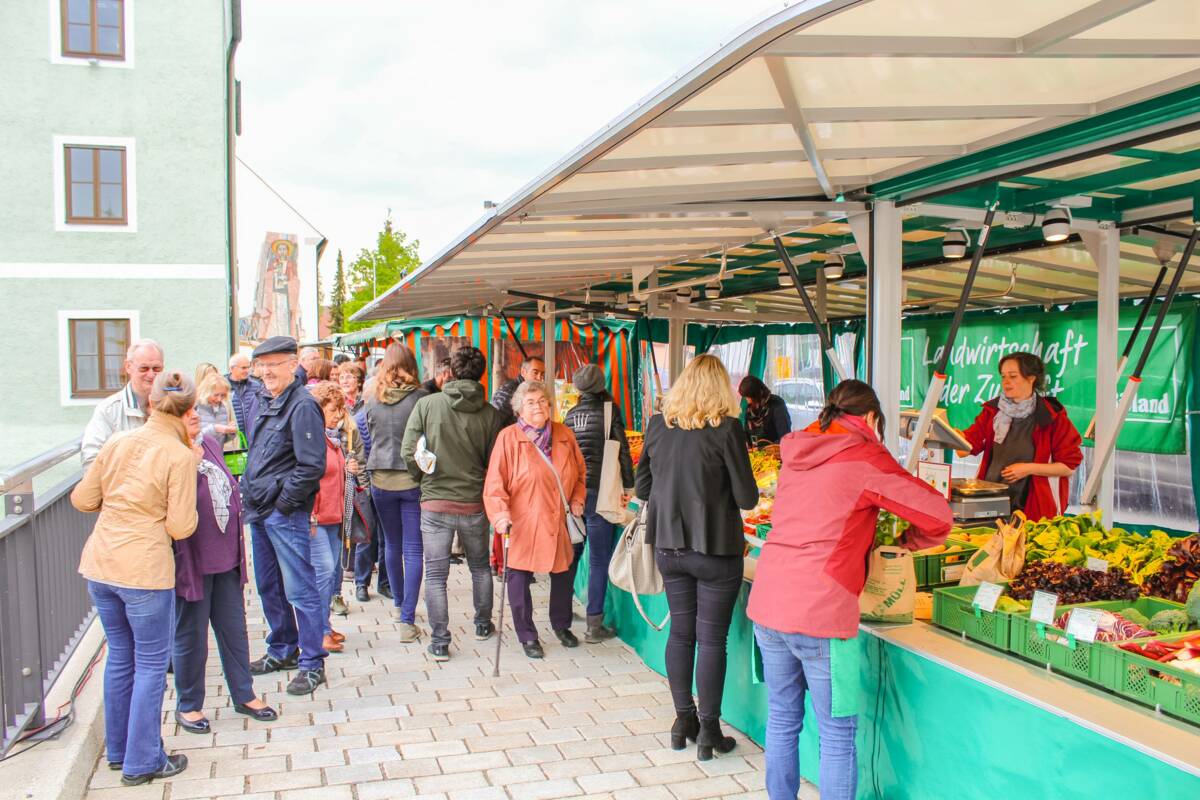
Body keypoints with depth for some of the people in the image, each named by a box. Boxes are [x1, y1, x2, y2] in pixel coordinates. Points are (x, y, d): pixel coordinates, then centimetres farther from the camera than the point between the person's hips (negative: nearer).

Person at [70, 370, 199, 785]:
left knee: (120, 657, 20)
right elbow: (180, 527, -13)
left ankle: (119, 749, 34)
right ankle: (142, 762, 15)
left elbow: (82, 499, 10)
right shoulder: (181, 456, -13)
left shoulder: (117, 443, 3)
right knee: (151, 665, 8)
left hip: (99, 564, 6)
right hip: (145, 569, -6)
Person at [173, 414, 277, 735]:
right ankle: (187, 705, 26)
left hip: (226, 557, 7)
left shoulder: (211, 444, 7)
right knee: (191, 635, 7)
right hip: (191, 561, -7)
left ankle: (244, 695, 30)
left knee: (234, 628, 16)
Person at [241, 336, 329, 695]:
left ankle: (312, 664, 6)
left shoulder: (302, 406, -15)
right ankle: (282, 650, 33)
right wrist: (251, 497, 12)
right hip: (260, 513, 9)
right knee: (269, 587, 18)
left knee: (299, 589, -3)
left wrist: (284, 502, -16)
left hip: (286, 515, -9)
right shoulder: (268, 403, 13)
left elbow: (312, 466, -20)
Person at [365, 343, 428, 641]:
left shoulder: (372, 401, -1)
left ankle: (398, 603, 37)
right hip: (413, 480, -3)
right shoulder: (420, 398, -11)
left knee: (392, 543, 20)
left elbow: (371, 438, 12)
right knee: (413, 550, 0)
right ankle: (407, 619, -3)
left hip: (381, 480, 3)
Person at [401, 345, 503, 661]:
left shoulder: (427, 404, -9)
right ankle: (483, 625, 36)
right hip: (475, 504, 2)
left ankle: (439, 642, 9)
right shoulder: (490, 414, -7)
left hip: (435, 502, -1)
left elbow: (409, 452, -9)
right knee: (480, 567, 23)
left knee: (435, 575, 8)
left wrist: (424, 480, 8)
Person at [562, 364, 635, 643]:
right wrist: (628, 486, 1)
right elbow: (622, 449, -6)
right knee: (599, 560, -1)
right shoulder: (609, 409, -4)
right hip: (599, 491, -5)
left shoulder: (571, 414, 9)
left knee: (571, 553, 19)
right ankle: (594, 625, -1)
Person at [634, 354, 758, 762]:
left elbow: (642, 488, 7)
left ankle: (683, 720, 26)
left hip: (668, 545, 4)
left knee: (680, 631, 17)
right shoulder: (726, 428, -14)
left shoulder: (658, 425, -1)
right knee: (711, 639, 5)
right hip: (714, 548, -4)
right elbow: (747, 498, -10)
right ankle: (708, 731, 14)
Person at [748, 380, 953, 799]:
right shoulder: (865, 458, -6)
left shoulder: (797, 455, 12)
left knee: (782, 720, 19)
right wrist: (911, 541, 14)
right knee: (837, 736, 7)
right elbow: (938, 516, -5)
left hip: (766, 605, 7)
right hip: (819, 614, -6)